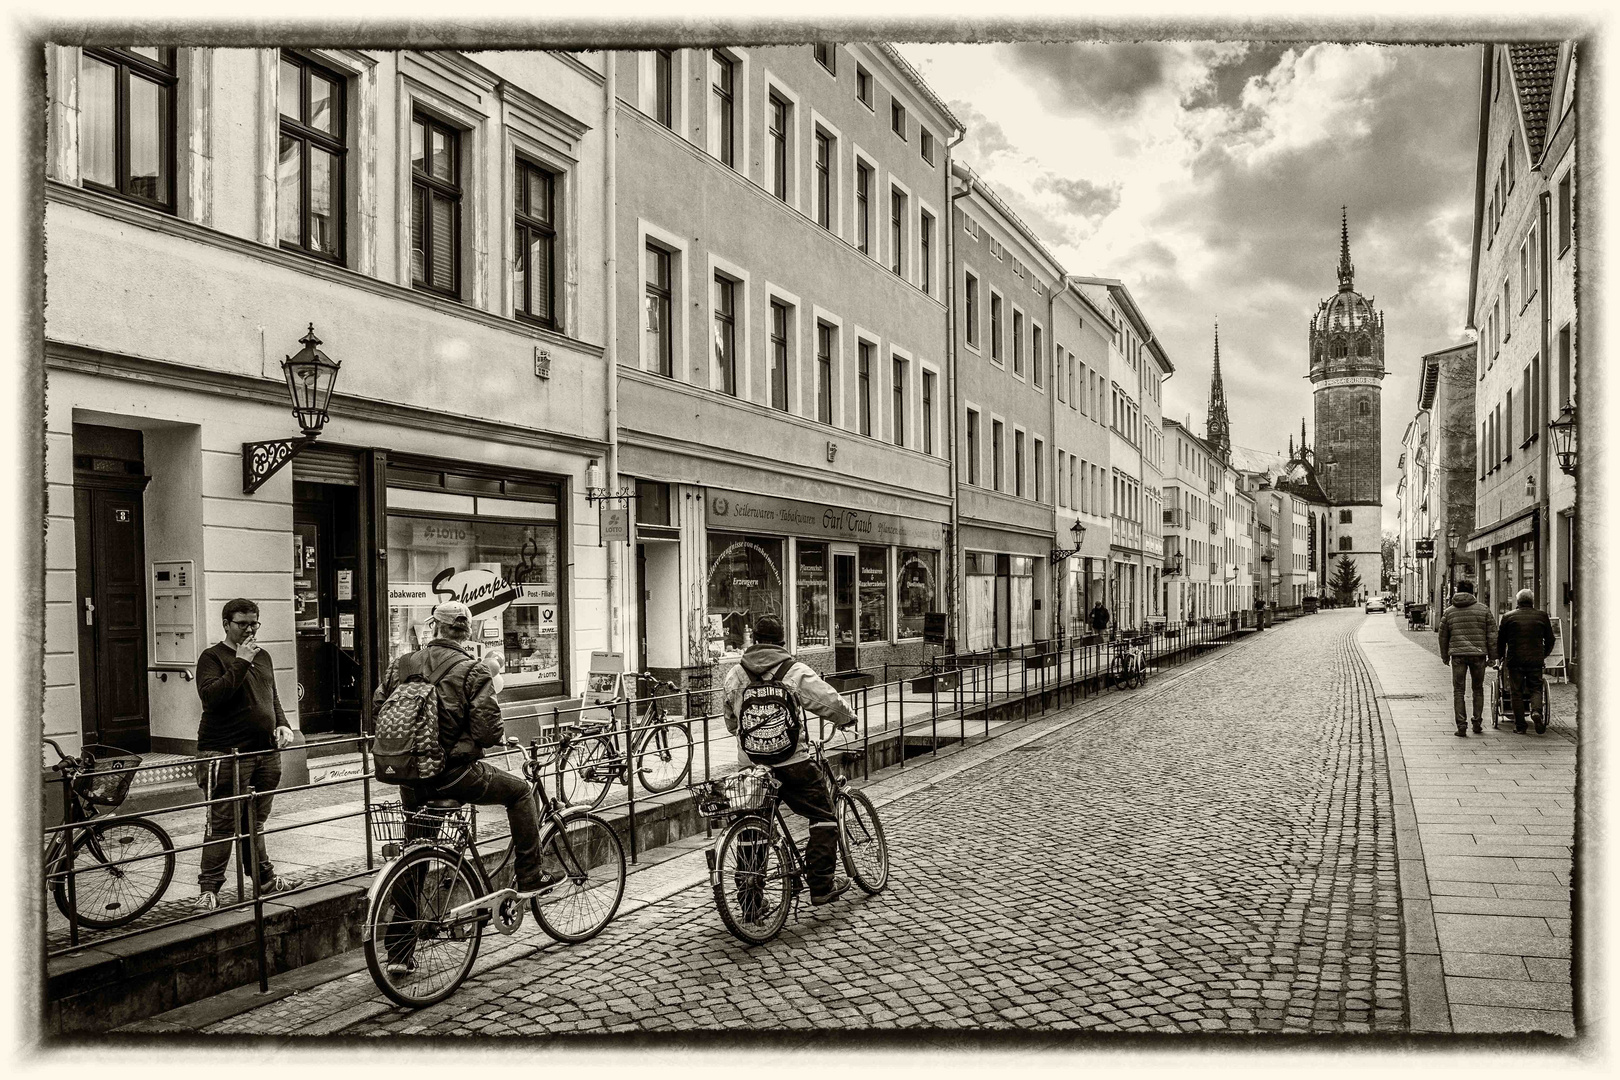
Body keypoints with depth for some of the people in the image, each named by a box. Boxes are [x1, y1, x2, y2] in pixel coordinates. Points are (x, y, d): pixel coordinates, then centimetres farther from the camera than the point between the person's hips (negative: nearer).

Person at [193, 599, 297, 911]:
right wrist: (240, 663, -21)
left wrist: (282, 725, 9)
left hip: (265, 753, 6)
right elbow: (211, 695, -20)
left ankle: (264, 878, 23)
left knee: (255, 823, 16)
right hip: (226, 754, -6)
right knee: (222, 825, -5)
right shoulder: (212, 657, -4)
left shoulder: (263, 656, 17)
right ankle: (209, 889, 2)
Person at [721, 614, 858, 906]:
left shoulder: (734, 675, 6)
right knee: (823, 817, 12)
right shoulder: (795, 671, -7)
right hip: (791, 761, -4)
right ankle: (822, 885, 10)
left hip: (750, 763, 4)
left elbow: (730, 722, 16)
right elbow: (829, 702, -4)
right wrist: (848, 718, 17)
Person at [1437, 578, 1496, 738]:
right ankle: (1477, 723, 18)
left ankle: (1461, 726, -4)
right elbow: (1491, 634, 2)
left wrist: (1444, 656, 20)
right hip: (1478, 654, 1)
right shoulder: (1482, 610, 3)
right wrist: (1492, 655, 8)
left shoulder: (1449, 612, 5)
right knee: (1478, 689, 15)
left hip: (1458, 654, 0)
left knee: (1458, 691, 3)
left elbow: (1443, 636, 10)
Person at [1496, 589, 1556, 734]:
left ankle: (1520, 726, 4)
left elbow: (1500, 641, 9)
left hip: (1514, 661, -1)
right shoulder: (1542, 616, 7)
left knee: (1516, 692, 5)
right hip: (1535, 660, 1)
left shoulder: (1508, 617, 4)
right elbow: (1550, 639, 14)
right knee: (1536, 688, 12)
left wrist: (1502, 657, 23)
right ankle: (1536, 711, -15)